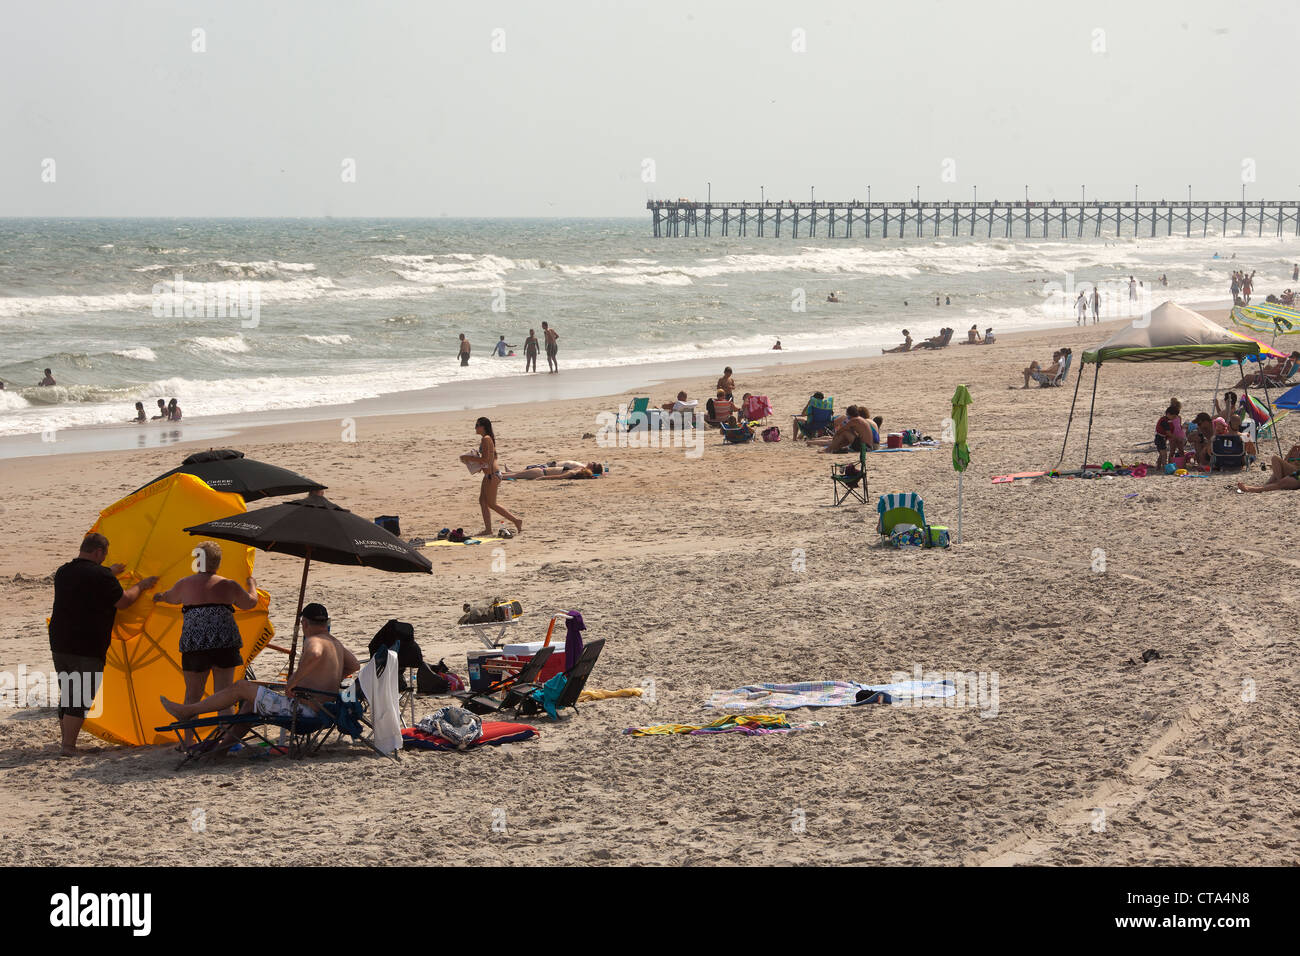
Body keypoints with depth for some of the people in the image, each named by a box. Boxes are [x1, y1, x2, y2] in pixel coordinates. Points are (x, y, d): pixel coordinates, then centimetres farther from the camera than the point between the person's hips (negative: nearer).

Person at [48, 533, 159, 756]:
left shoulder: (63, 572, 12)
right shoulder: (100, 576, -12)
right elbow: (123, 602, -4)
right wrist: (140, 586, 13)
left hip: (59, 645, 8)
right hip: (87, 649, -8)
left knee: (67, 695, 15)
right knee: (81, 698, -4)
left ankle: (67, 743, 18)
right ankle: (69, 746, -7)